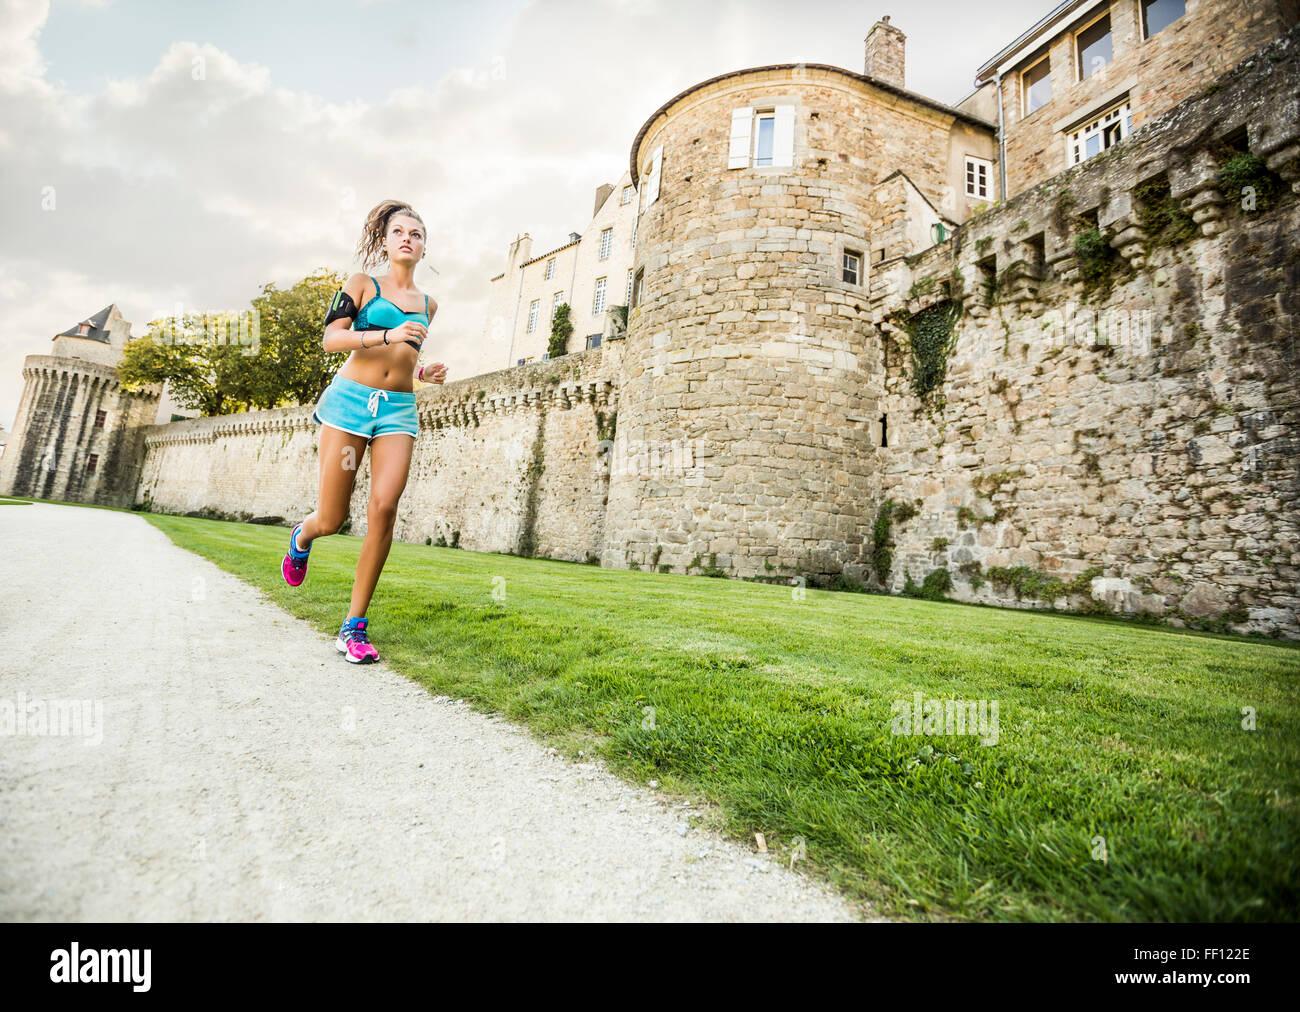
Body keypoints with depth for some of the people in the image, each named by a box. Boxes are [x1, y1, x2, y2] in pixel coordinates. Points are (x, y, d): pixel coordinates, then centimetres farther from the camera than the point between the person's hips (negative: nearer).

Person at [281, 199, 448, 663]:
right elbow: (331, 338, -5)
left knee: (384, 508, -17)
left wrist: (424, 373, 9)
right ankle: (301, 536, 38)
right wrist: (388, 333, -19)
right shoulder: (362, 285, 8)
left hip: (399, 410, 3)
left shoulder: (427, 305, 20)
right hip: (351, 398, -2)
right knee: (330, 521, -3)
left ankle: (355, 625, -7)